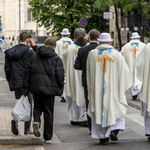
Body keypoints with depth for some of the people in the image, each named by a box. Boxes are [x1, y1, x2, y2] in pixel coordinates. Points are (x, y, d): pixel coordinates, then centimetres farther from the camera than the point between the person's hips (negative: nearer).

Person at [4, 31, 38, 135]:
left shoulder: (10, 52, 7)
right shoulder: (29, 51, -11)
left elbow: (7, 68, 8)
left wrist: (10, 81, 15)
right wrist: (34, 46, 1)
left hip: (15, 83, 5)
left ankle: (15, 120, -16)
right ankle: (27, 129, 9)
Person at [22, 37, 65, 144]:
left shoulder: (34, 57, 6)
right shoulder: (56, 59, -4)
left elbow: (27, 74, 6)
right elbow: (60, 75, -10)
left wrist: (25, 90, 10)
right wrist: (60, 89, 4)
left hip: (36, 87, 2)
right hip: (49, 89, -2)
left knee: (37, 106, 22)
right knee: (48, 113, 7)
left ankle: (36, 121, -10)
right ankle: (48, 138, 11)